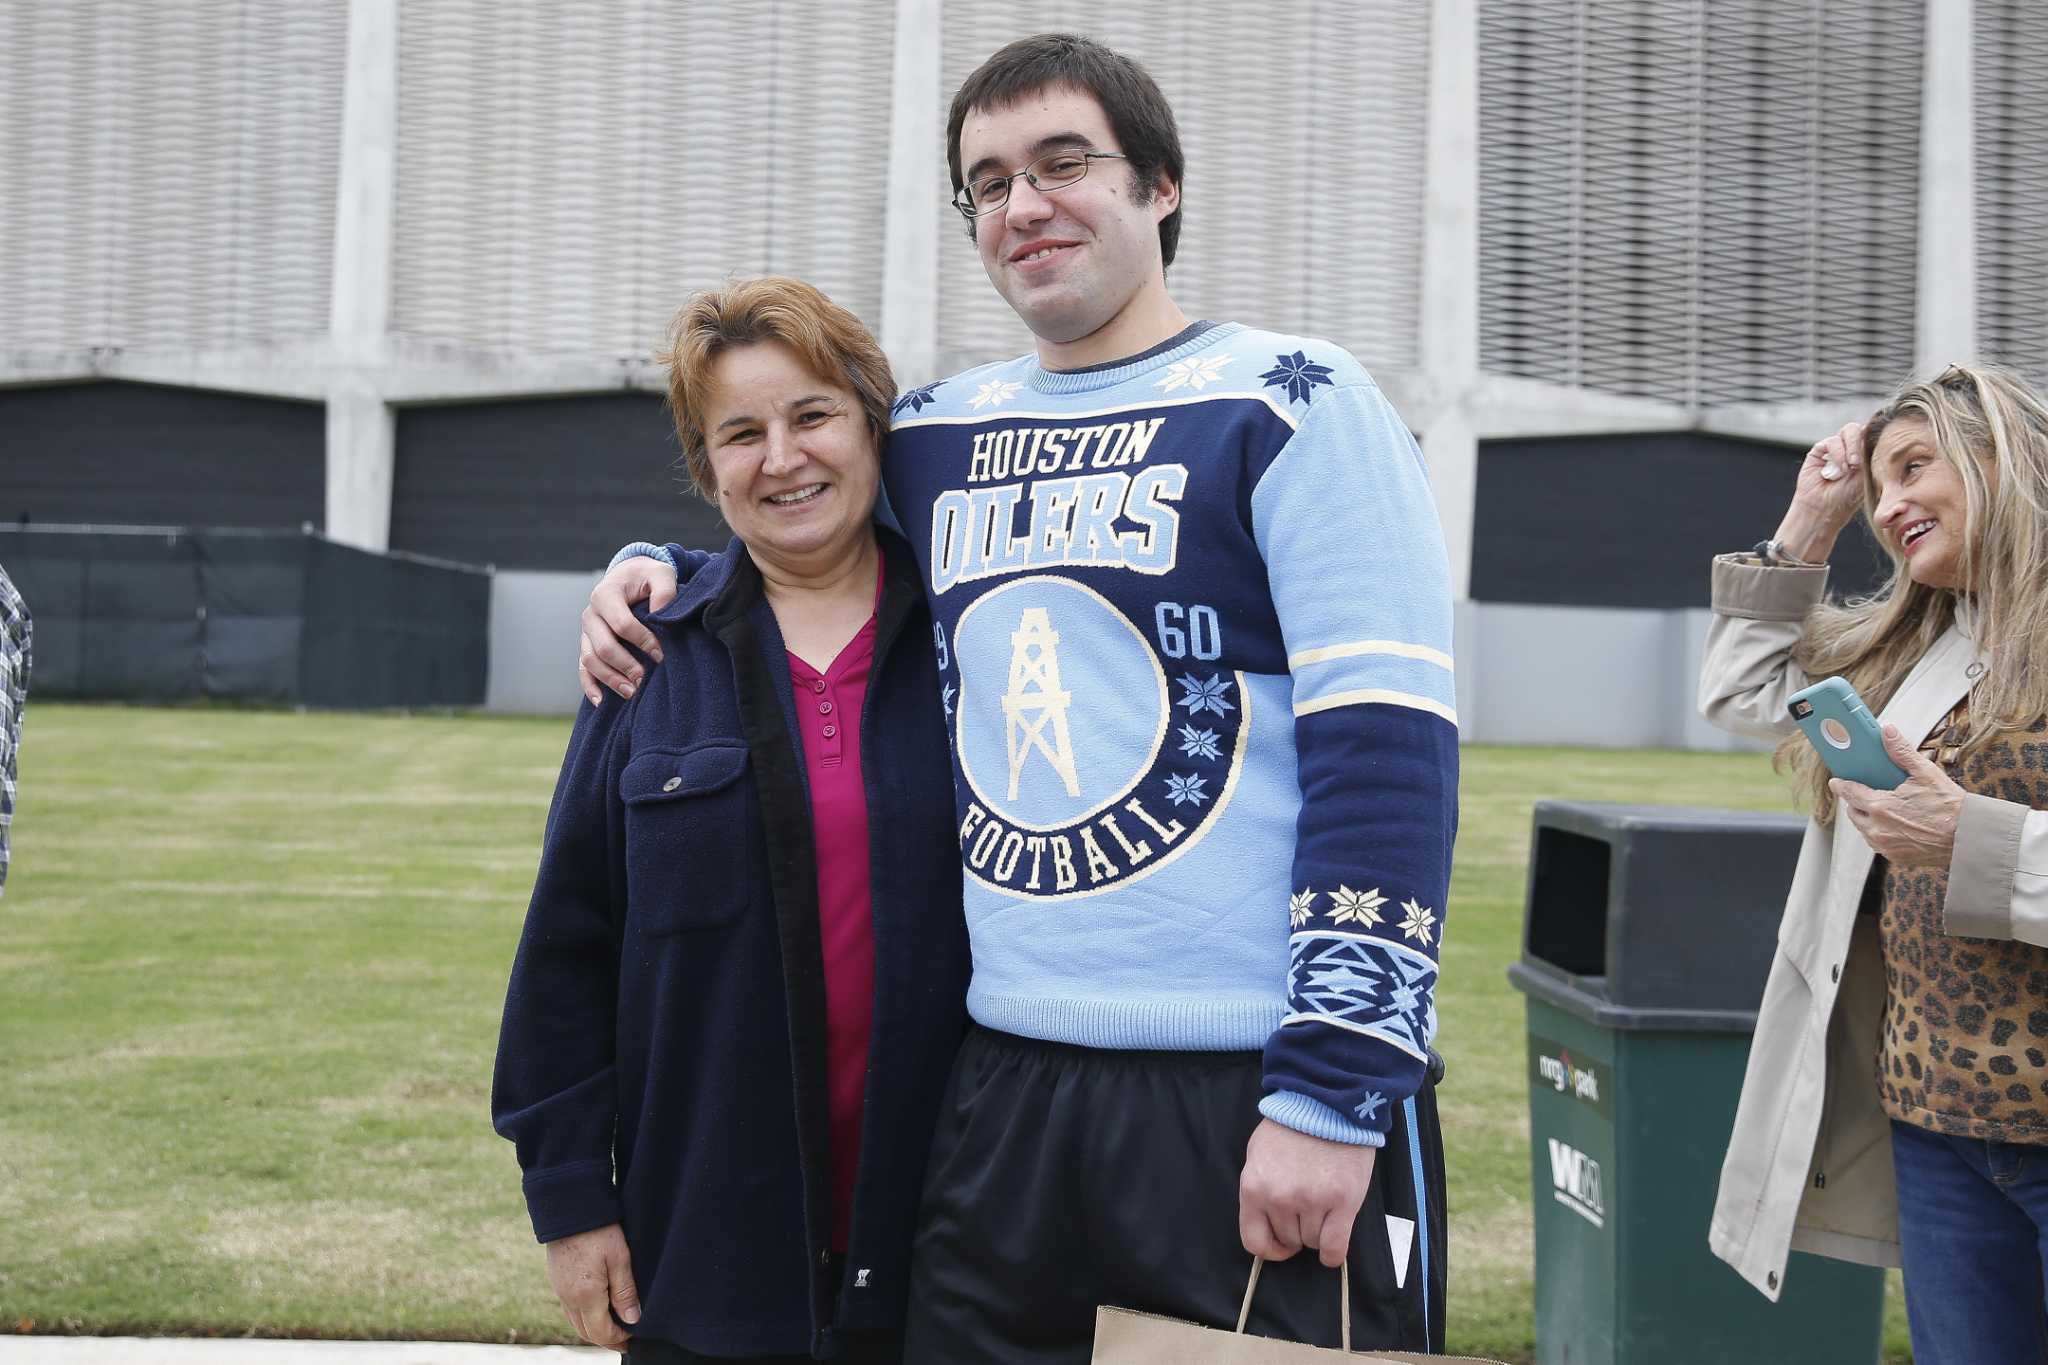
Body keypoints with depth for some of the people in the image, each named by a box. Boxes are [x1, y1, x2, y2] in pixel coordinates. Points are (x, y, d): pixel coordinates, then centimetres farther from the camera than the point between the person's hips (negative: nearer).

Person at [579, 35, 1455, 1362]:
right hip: (1006, 1089, 5)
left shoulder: (1293, 405, -3)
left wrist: (1333, 1094, -17)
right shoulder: (937, 432, 13)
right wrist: (659, 569, 13)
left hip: (1257, 1100, -5)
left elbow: (1385, 752, -11)